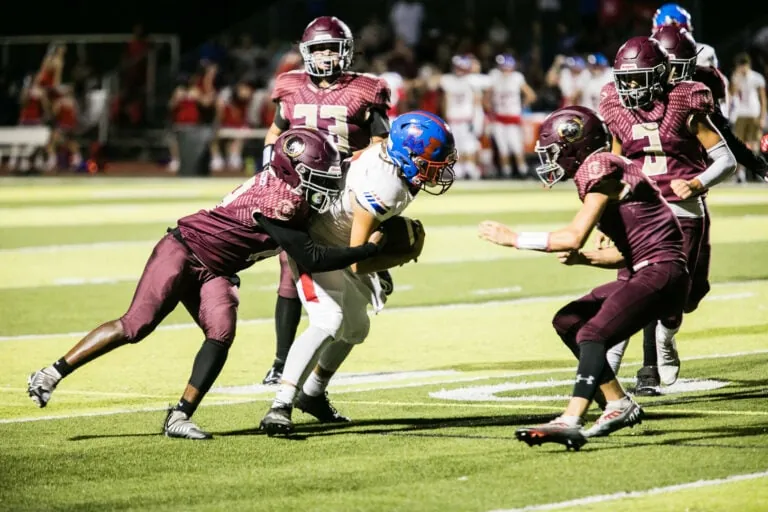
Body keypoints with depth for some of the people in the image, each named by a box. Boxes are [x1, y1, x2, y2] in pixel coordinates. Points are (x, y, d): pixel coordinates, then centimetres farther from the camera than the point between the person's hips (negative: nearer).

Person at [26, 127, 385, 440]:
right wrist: (369, 249, -19)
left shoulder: (290, 192, 0)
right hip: (183, 250, -8)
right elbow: (312, 259, -23)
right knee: (137, 325, -13)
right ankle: (51, 375, -3)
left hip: (214, 271, 8)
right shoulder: (277, 203, -27)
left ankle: (179, 417, -13)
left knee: (221, 332, -14)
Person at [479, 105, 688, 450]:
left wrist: (513, 239, -13)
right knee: (568, 322, 12)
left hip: (661, 273, -10)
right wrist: (584, 259, 5)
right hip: (643, 273, 10)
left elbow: (574, 237, -20)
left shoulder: (600, 169, -11)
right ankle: (619, 404, 15)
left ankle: (570, 422, -37)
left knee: (593, 334, -23)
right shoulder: (603, 171, 17)